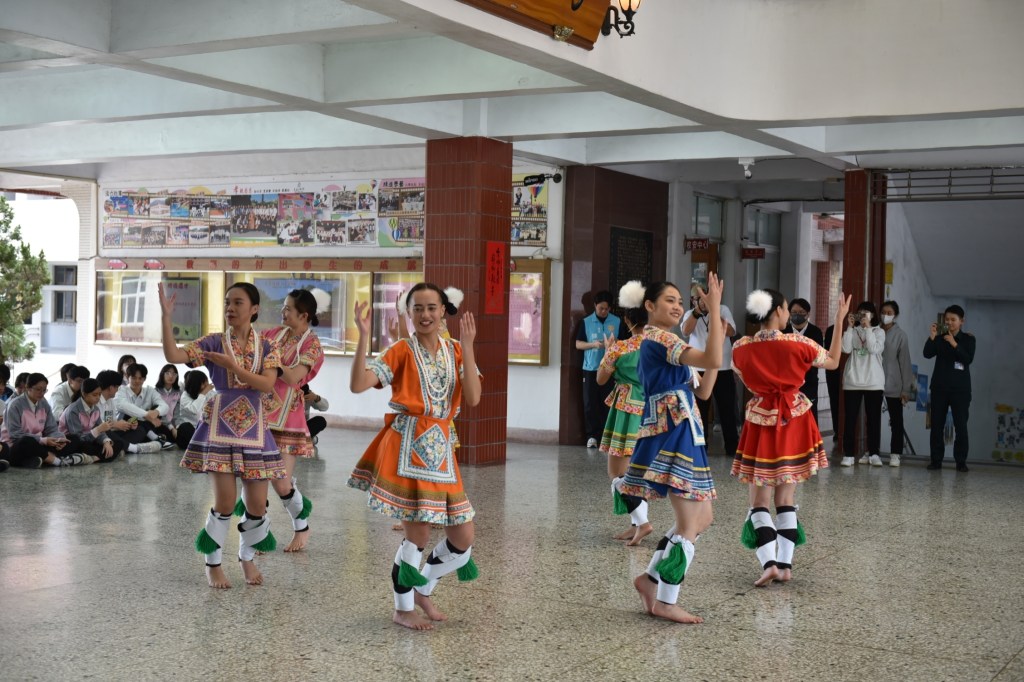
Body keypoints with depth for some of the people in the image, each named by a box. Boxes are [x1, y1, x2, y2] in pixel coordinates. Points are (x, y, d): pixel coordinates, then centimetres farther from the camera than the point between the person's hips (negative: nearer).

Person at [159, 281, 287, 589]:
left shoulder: (266, 347, 4)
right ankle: (213, 563, 11)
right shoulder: (213, 342, 0)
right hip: (220, 426, -2)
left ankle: (247, 558, 28)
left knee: (257, 503, 3)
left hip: (254, 428, 2)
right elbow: (173, 355, -12)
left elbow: (267, 384, -11)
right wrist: (166, 317, -20)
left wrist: (232, 366, -19)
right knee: (225, 500, -9)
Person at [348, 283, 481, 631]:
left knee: (463, 539, 7)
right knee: (418, 534, -3)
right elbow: (358, 385, -15)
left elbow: (473, 398, -6)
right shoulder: (402, 351, -4)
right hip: (407, 448, -5)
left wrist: (468, 346, -10)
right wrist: (364, 336, -22)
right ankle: (402, 608, 20)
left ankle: (423, 590, 31)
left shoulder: (455, 351, 8)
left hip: (441, 450, 5)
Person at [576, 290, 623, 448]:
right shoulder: (586, 322, 4)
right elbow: (578, 344, 4)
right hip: (591, 368, 0)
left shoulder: (617, 322, 4)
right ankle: (592, 436, 6)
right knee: (590, 404, -1)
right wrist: (593, 344, -14)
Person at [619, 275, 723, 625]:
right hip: (673, 435, -10)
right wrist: (715, 308, -22)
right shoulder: (658, 337, -11)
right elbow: (713, 360, -24)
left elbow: (703, 391, 15)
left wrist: (717, 328, 9)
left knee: (702, 517, 15)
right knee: (689, 523, -7)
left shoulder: (665, 342, 21)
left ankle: (651, 577, 19)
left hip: (682, 435, 10)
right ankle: (665, 602, -2)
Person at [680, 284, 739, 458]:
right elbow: (685, 331, -15)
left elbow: (731, 332, -8)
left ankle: (732, 448, 12)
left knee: (727, 409, 4)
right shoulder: (690, 314, 4)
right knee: (699, 410, 5)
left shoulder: (723, 309, 4)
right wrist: (698, 311, -26)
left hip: (723, 368, 0)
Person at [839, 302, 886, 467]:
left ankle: (873, 453, 11)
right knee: (850, 417, -2)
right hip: (852, 381, 1)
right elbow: (846, 349, -10)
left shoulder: (879, 332, 3)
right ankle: (848, 454, -1)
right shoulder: (853, 331, 6)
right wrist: (850, 326, -11)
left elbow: (874, 349, -14)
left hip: (873, 382, -1)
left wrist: (868, 328, -15)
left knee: (873, 418, 4)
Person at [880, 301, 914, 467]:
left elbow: (904, 362, -3)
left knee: (896, 420, 5)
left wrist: (906, 388, -6)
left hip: (894, 386, -2)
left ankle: (895, 454, 11)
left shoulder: (900, 335, -2)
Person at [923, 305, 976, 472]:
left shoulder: (968, 339, 2)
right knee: (936, 424, 0)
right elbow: (927, 354, -6)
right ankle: (936, 460, 5)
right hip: (939, 387, 2)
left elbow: (968, 359, -11)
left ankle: (961, 461, 1)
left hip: (960, 389, -2)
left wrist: (954, 345, -20)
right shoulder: (940, 338, 7)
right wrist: (932, 337, -18)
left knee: (960, 425, -4)